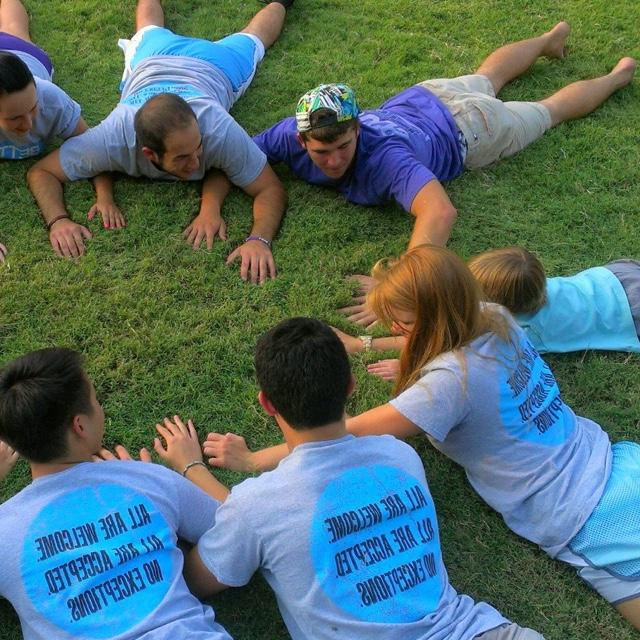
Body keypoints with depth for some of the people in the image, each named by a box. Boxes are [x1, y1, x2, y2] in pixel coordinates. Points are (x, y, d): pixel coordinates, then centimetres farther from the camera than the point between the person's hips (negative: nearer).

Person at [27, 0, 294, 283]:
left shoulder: (219, 131, -52)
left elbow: (272, 189, -46)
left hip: (212, 67, -1)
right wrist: (58, 221, -56)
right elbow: (41, 171, -37)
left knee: (250, 40, 34)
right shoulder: (114, 137, -48)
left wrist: (258, 239, -66)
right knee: (150, 32, 38)